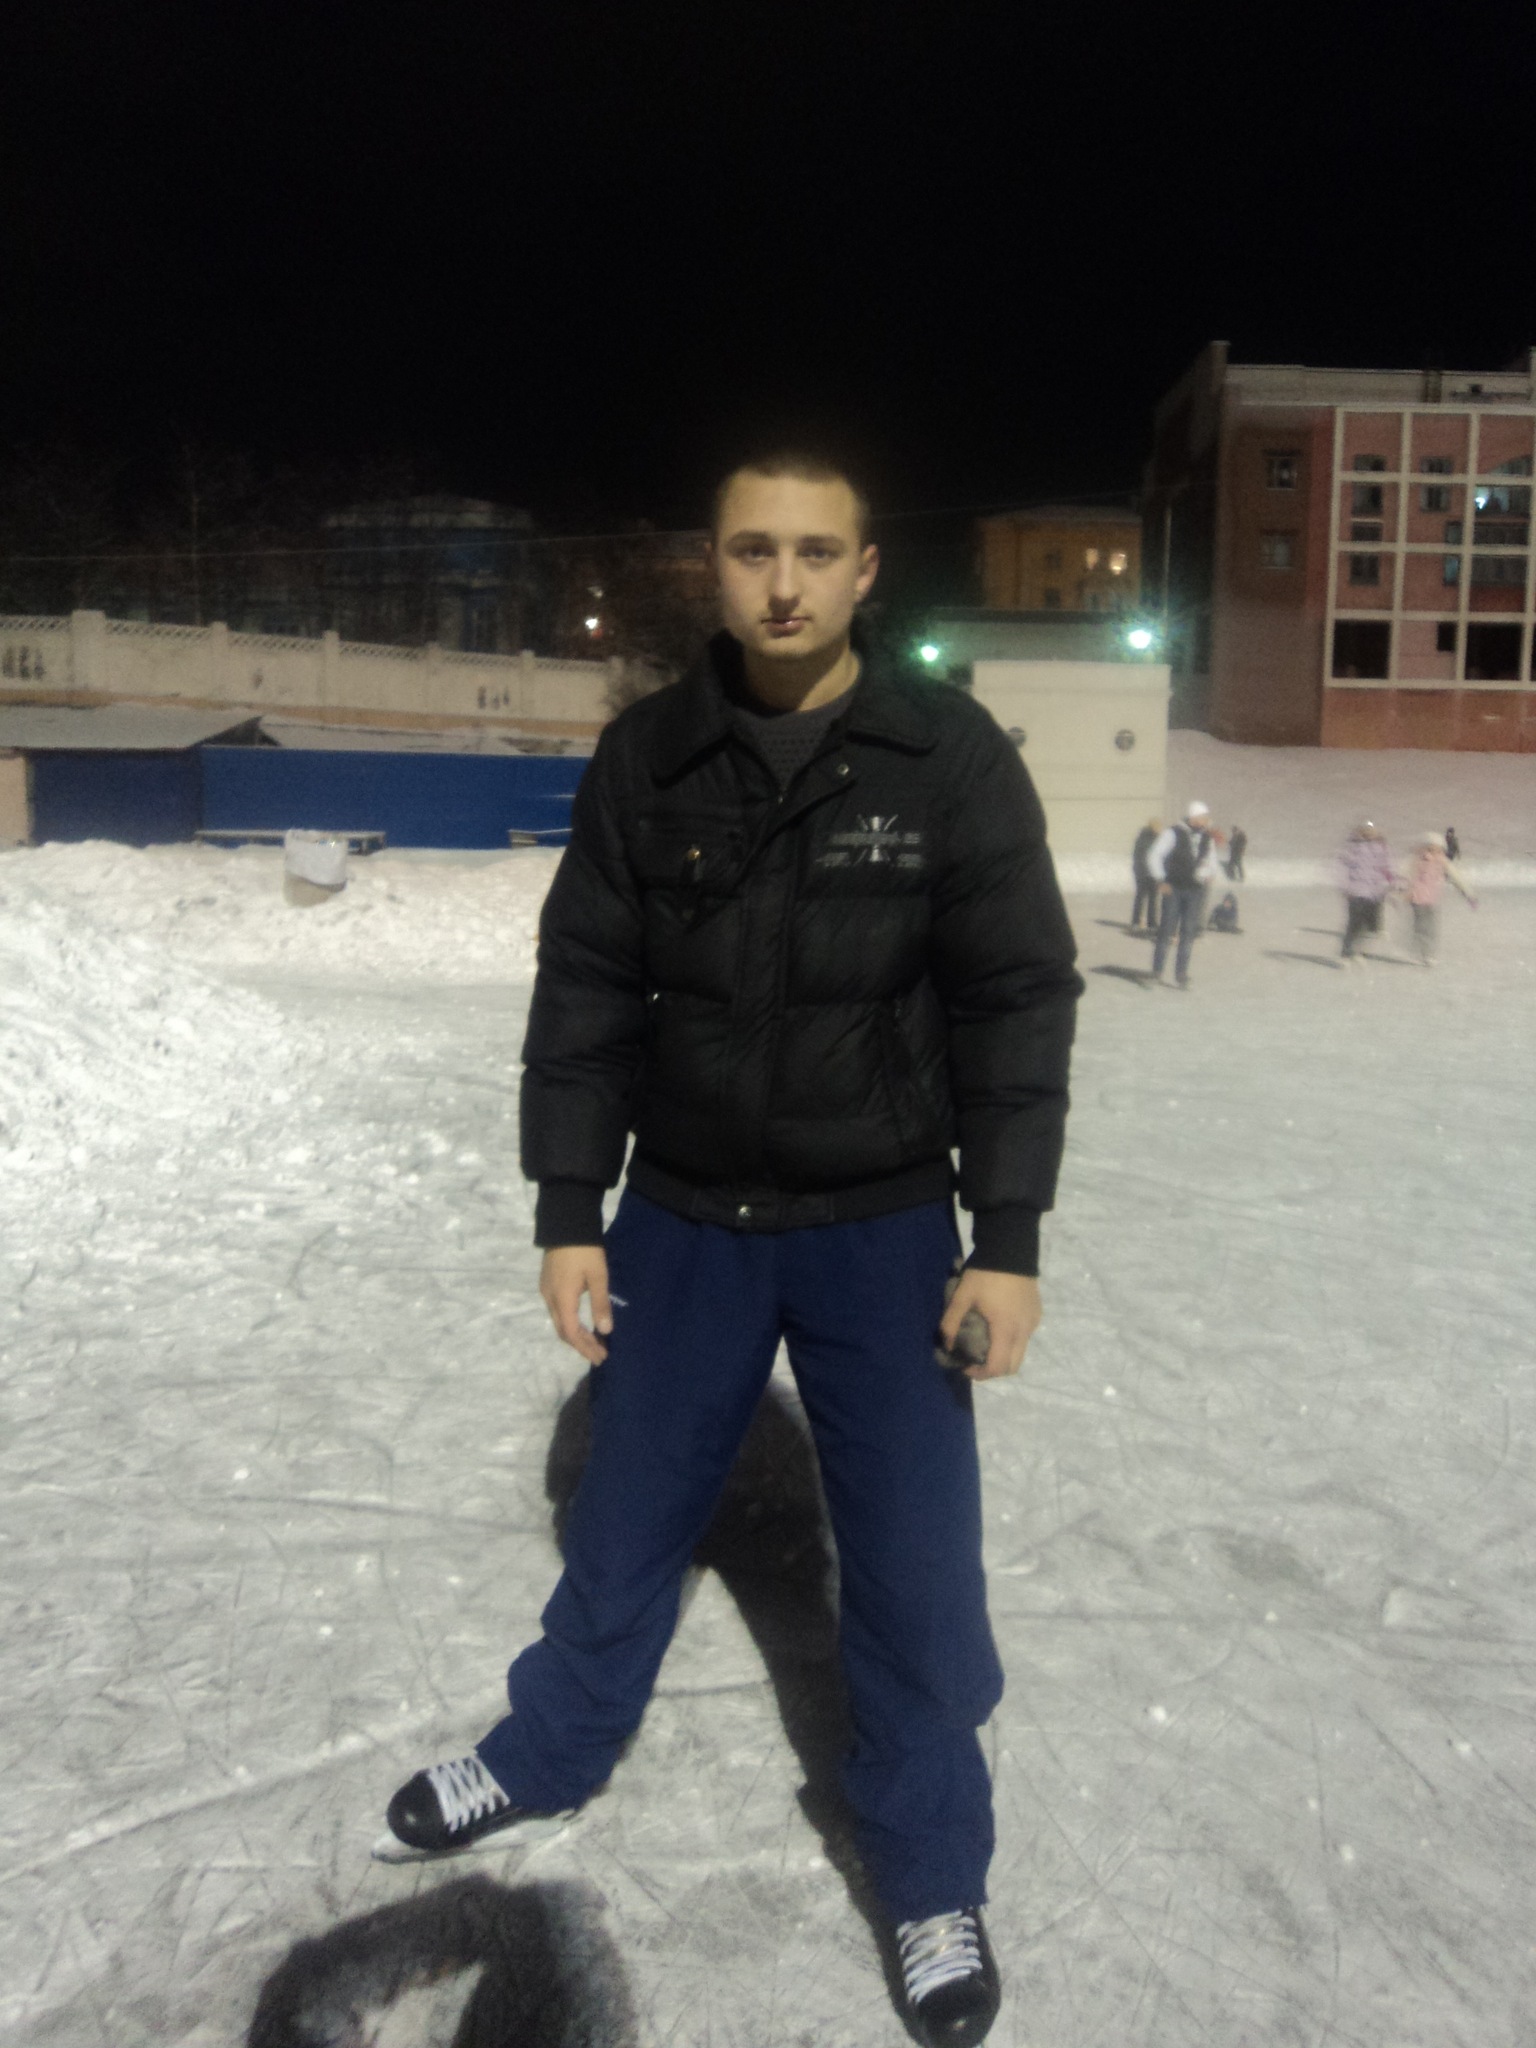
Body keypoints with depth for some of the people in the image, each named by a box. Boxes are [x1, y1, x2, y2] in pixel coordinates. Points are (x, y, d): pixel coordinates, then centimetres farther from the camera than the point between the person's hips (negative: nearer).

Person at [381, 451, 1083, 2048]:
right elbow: (584, 991, -1)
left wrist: (1007, 1240, -10)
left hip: (884, 1229, -1)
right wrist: (567, 1213, -2)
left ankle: (930, 1873, 31)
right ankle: (550, 1754, 45)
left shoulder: (952, 759, -10)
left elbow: (1017, 1001, -8)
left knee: (915, 1564, 7)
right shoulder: (647, 760, -5)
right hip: (683, 1218, 2)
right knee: (626, 1518, 18)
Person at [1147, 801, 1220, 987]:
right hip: (1173, 889, -4)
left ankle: (1181, 972, 10)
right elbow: (1154, 856, -9)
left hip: (1195, 891, 4)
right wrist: (1160, 880, -11)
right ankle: (1157, 970, 10)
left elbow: (1210, 862, 18)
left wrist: (1209, 874, -3)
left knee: (1189, 932, 3)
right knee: (1167, 930, -1)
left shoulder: (1207, 838, 5)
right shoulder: (1173, 834, -9)